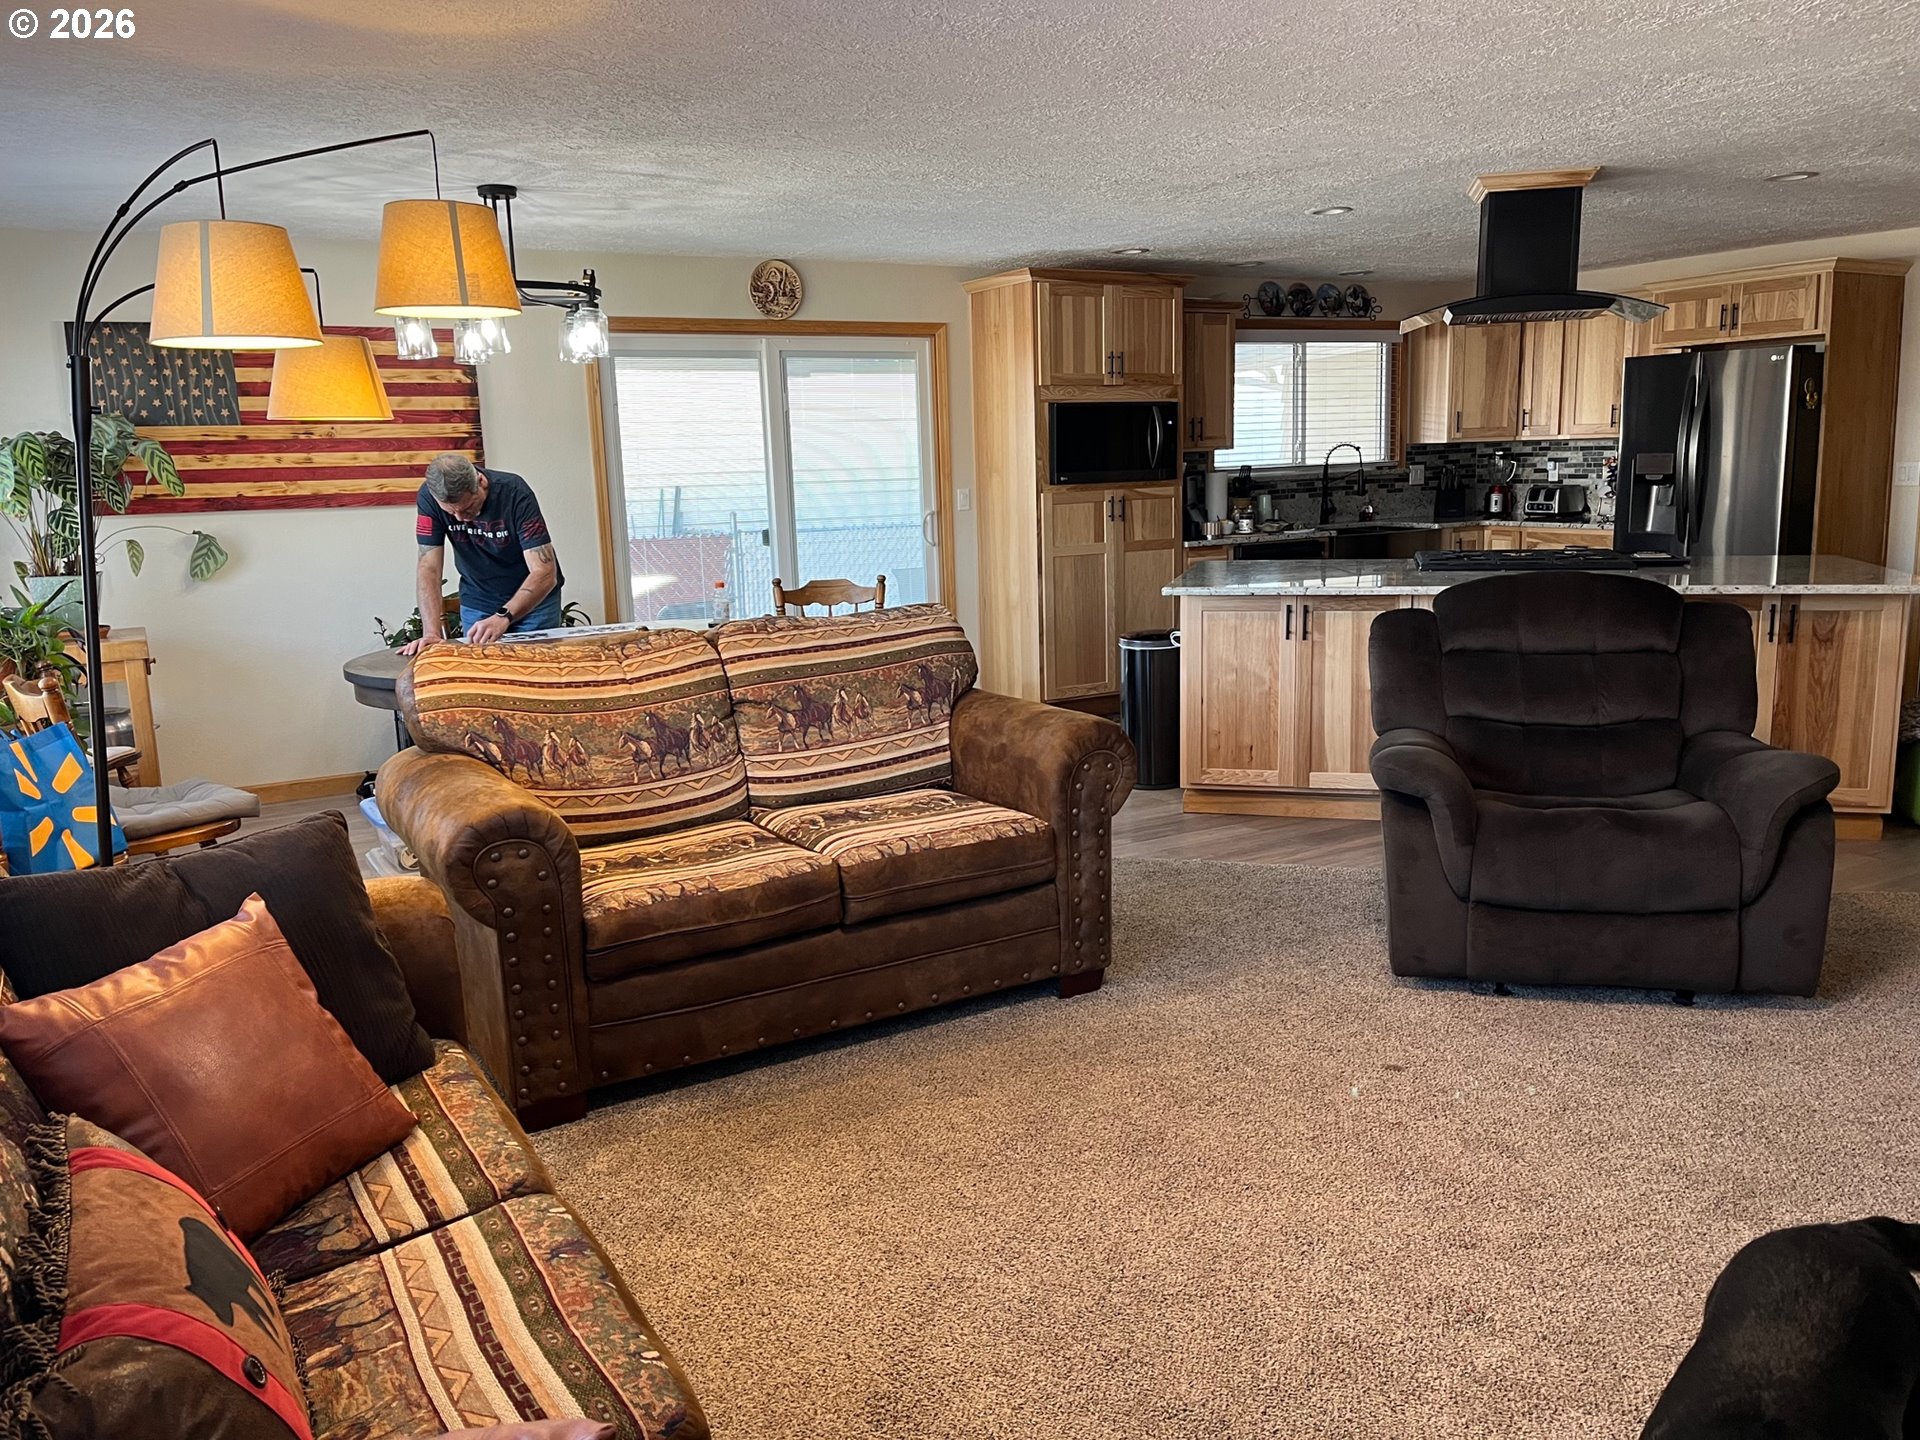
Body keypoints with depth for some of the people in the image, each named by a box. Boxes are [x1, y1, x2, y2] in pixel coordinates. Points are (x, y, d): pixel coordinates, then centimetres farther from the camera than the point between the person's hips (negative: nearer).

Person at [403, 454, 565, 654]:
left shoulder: (515, 493, -27)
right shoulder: (429, 497, -19)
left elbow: (545, 573, -31)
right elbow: (429, 567, -20)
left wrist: (504, 617, -45)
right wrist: (431, 633, -33)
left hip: (535, 600, -2)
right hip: (477, 604, 2)